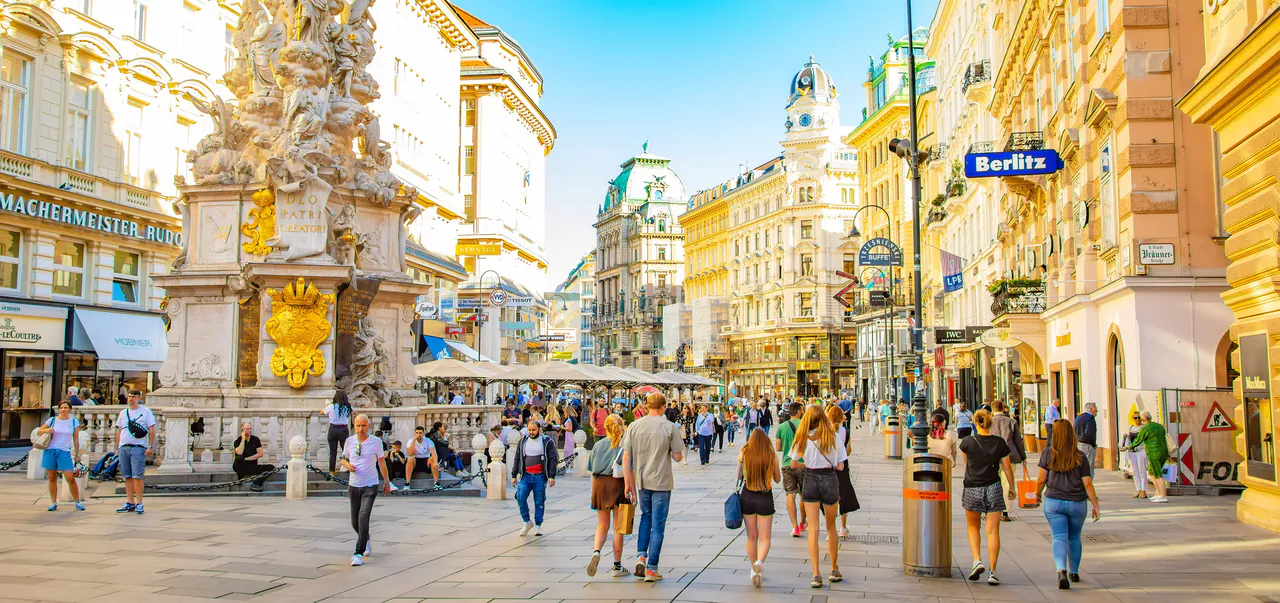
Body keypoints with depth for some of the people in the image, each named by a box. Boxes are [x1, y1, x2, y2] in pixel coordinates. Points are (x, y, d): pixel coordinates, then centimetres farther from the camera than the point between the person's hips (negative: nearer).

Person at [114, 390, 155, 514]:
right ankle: (130, 502, 12)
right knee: (127, 477, 6)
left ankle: (139, 503, -6)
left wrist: (150, 447, -10)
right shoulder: (123, 413, 17)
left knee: (137, 476, -10)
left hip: (138, 448, -5)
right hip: (123, 447, 5)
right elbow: (119, 431, 21)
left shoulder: (145, 411, 2)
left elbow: (151, 430, -2)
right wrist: (116, 447, 15)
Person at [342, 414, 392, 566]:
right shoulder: (349, 441, 2)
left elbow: (381, 462, 6)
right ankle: (366, 541, 41)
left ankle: (359, 553, -13)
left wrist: (387, 482, 11)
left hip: (370, 486, -3)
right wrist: (348, 465, -8)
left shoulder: (376, 442, -4)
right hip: (354, 485, 3)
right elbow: (343, 459, 15)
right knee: (355, 522, 11)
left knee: (363, 518, -17)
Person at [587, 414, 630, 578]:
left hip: (600, 484, 3)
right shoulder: (624, 445, -3)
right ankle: (617, 566, 13)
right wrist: (628, 488, -10)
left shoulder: (598, 445, 8)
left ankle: (596, 551, -15)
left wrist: (593, 492, 14)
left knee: (602, 525, 14)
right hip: (618, 484, -3)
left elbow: (592, 472, 8)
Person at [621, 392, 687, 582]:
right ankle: (651, 569, 6)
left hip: (641, 481, 3)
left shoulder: (634, 426, -2)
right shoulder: (670, 427, -9)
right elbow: (678, 457, -7)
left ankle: (641, 556, 9)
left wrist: (628, 483, 2)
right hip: (662, 481, -3)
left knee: (646, 517, 23)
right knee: (658, 524, 5)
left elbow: (626, 457, -3)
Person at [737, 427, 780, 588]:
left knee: (751, 537, 15)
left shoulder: (743, 454, -5)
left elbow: (739, 476, 4)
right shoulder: (772, 455, -7)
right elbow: (778, 479, 4)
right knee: (765, 537, 4)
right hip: (765, 497, -1)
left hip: (747, 496, 1)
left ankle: (754, 569, 20)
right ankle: (759, 562, -22)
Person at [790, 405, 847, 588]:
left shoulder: (803, 438, -5)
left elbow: (794, 463, 1)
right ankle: (834, 571, 27)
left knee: (813, 529, 3)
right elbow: (840, 466, -4)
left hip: (810, 480, -1)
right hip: (830, 479, 1)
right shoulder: (832, 437, -6)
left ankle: (816, 575, -3)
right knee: (831, 527, 17)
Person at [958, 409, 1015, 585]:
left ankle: (977, 561, 0)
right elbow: (1007, 467, 3)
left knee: (973, 527, 18)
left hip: (972, 489, -1)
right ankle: (992, 572, 0)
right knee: (993, 531, 3)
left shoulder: (968, 442, -7)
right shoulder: (999, 442, -3)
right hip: (993, 489, 1)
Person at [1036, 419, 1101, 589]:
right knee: (1074, 538, 18)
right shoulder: (1080, 457, -5)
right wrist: (1095, 505, 4)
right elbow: (1087, 483, -4)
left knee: (1059, 537, -2)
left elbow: (1041, 479, -4)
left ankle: (1061, 570, -25)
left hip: (1053, 502, -1)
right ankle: (1074, 572, 31)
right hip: (1077, 503, 1)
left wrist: (1037, 494, 14)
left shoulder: (1048, 454, -7)